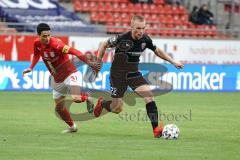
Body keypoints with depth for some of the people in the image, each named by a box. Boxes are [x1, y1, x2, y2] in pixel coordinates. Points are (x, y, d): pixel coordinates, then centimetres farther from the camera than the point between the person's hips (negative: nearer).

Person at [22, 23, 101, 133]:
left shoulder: (55, 44, -27)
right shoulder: (37, 44, -6)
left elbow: (73, 52, -35)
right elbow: (36, 55, 18)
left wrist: (89, 63, -44)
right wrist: (31, 68, 7)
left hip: (70, 74, -7)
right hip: (57, 80, 7)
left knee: (75, 98, -31)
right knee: (59, 108, 11)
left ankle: (87, 98, 6)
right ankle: (72, 127, 35)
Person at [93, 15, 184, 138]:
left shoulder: (145, 40, -8)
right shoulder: (122, 38, -21)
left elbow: (157, 51, 12)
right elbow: (103, 45, -6)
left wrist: (173, 61, 7)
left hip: (133, 73, 4)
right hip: (117, 75, -4)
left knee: (149, 95, -19)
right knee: (117, 109, 0)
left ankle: (156, 129, -20)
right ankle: (102, 104, 37)